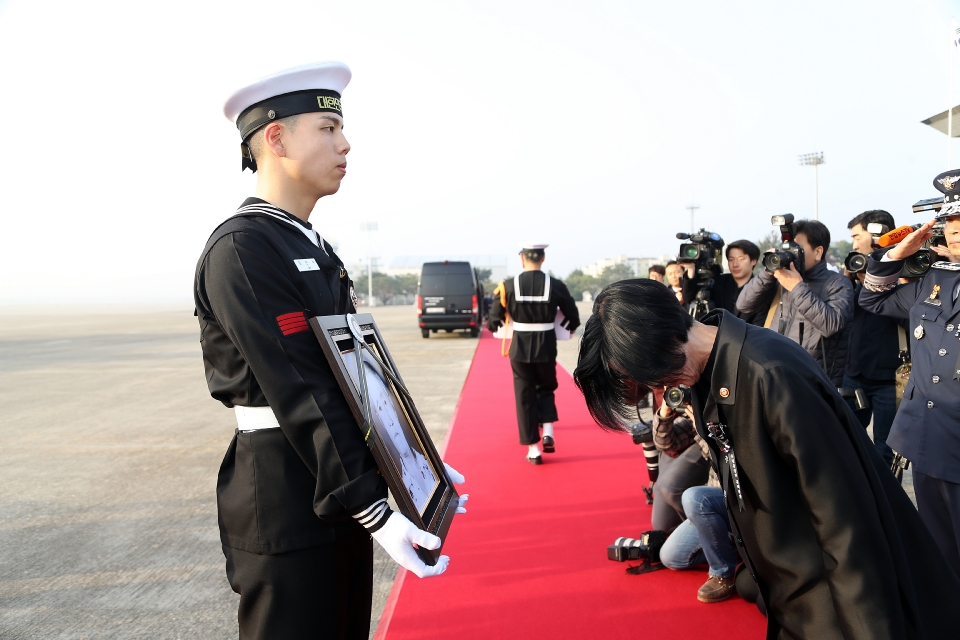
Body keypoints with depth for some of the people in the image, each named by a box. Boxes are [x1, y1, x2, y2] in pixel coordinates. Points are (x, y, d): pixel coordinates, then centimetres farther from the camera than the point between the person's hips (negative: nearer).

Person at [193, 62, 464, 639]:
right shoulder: (241, 249, -17)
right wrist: (375, 513, -23)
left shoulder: (316, 249, 13)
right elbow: (300, 395, -23)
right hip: (288, 507, -9)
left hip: (344, 485, 9)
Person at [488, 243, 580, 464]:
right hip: (546, 348, 1)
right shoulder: (555, 285, -6)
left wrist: (495, 327, 21)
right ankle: (548, 432, 4)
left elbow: (495, 317, -1)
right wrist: (566, 328, 25)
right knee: (546, 389, 23)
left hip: (520, 349, 0)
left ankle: (533, 450, 10)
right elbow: (573, 317, 4)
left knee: (525, 396, 8)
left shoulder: (508, 286, -8)